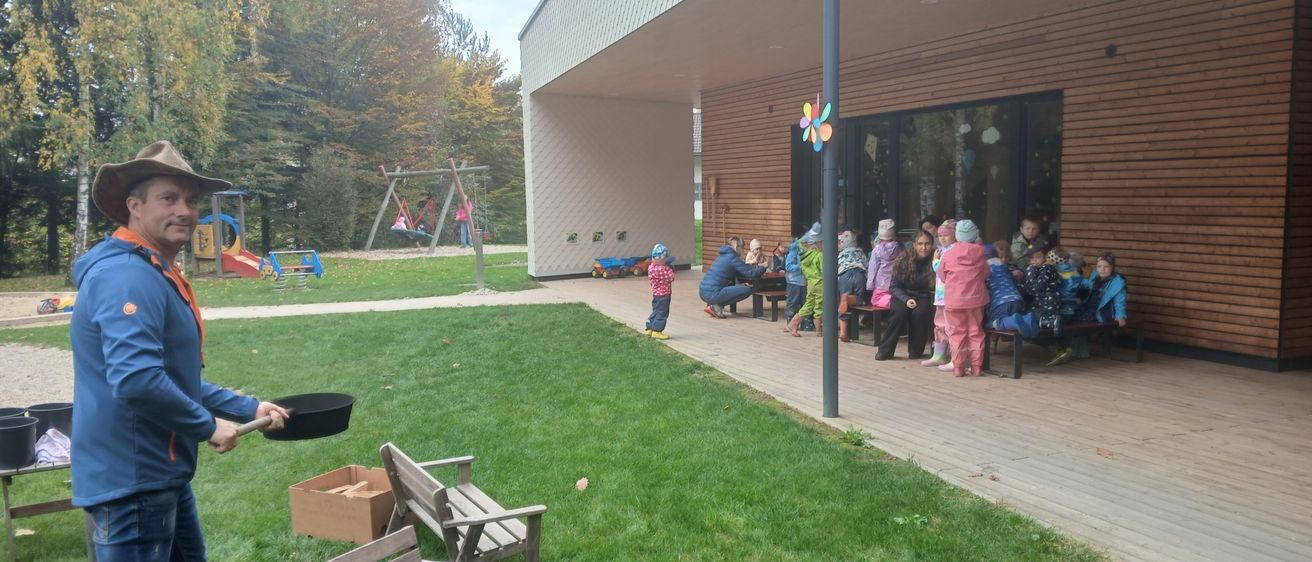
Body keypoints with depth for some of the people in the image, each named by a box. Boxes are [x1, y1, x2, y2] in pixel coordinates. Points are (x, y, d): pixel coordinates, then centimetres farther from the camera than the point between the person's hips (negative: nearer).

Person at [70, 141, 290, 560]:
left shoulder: (158, 274, 13)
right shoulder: (127, 275, -21)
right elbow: (136, 380, -33)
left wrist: (249, 408, 19)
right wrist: (208, 426, -19)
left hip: (159, 475, 11)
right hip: (132, 480, -11)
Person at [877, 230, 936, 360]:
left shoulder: (934, 261, -9)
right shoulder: (904, 259, -8)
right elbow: (893, 286, -3)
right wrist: (906, 299, -19)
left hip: (923, 297, 0)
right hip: (903, 295, 0)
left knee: (920, 313, -31)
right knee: (900, 311, -30)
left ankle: (916, 351, -10)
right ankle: (885, 351, -17)